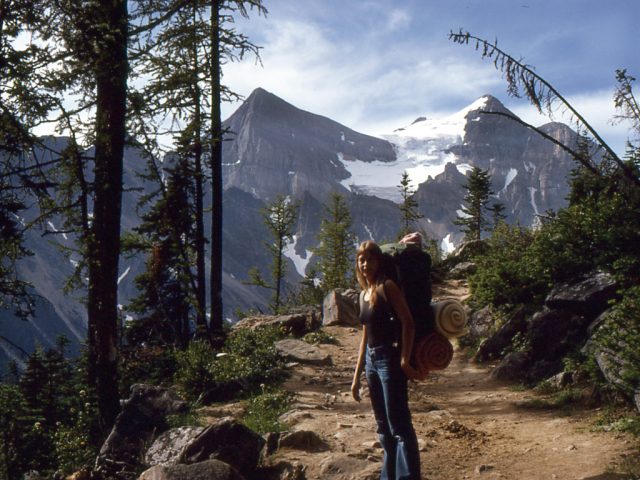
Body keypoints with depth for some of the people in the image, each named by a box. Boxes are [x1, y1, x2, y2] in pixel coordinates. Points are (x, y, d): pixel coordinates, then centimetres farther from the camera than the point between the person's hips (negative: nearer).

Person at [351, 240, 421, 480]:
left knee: (399, 425, -9)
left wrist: (404, 361, -22)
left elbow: (408, 322, -15)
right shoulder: (364, 294, 14)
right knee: (383, 427, 15)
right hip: (372, 361, 8)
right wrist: (357, 376, 18)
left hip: (390, 358, -8)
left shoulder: (387, 287, -7)